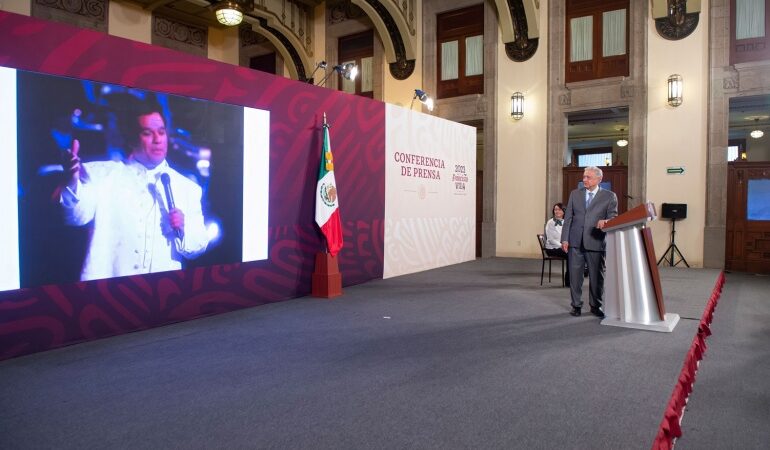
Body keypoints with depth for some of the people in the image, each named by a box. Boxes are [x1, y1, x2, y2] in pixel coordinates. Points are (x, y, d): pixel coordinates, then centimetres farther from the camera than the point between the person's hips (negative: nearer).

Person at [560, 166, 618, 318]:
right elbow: (568, 217, 8)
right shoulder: (575, 194, 10)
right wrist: (564, 239, 1)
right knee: (575, 275, 5)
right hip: (575, 242, 2)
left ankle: (595, 305, 23)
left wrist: (605, 222, -26)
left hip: (596, 242, -2)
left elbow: (613, 217, -2)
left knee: (597, 276, 7)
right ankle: (576, 305, 17)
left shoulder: (609, 196, 3)